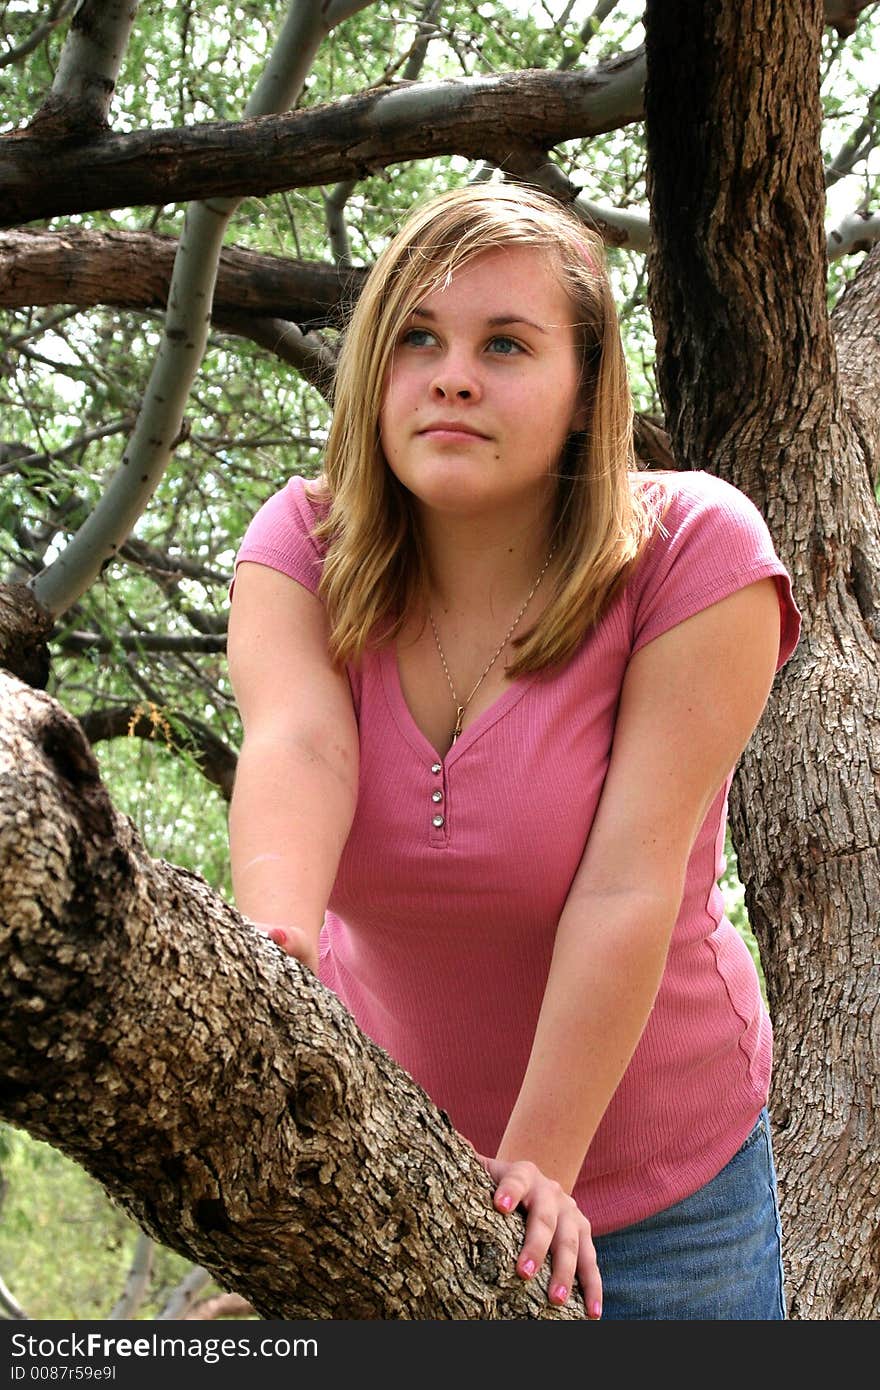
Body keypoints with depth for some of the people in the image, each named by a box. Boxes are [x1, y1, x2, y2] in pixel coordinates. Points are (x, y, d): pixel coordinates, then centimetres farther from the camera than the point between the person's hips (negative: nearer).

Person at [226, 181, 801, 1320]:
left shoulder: (696, 550, -19)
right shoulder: (301, 545, -10)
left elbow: (629, 884, -23)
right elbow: (295, 747, -28)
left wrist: (538, 1168, -25)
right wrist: (273, 951, -48)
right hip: (372, 1144, 2)